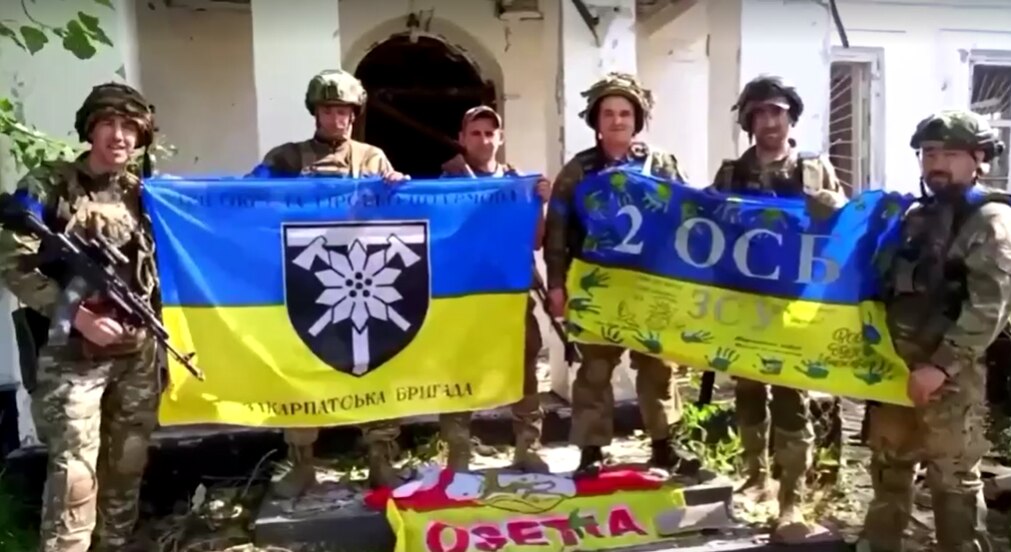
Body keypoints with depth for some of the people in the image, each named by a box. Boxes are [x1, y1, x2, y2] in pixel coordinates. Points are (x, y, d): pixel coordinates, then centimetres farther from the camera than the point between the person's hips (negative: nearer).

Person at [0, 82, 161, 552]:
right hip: (72, 355, -4)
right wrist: (78, 316, -16)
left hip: (138, 354, 5)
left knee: (127, 468, 11)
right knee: (74, 472, -8)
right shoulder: (47, 185, -1)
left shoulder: (141, 193, 12)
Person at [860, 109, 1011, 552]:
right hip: (895, 362, 7)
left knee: (954, 479, -1)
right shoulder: (915, 216, 15)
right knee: (888, 466, 18)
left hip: (950, 372, -7)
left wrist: (942, 365, -21)